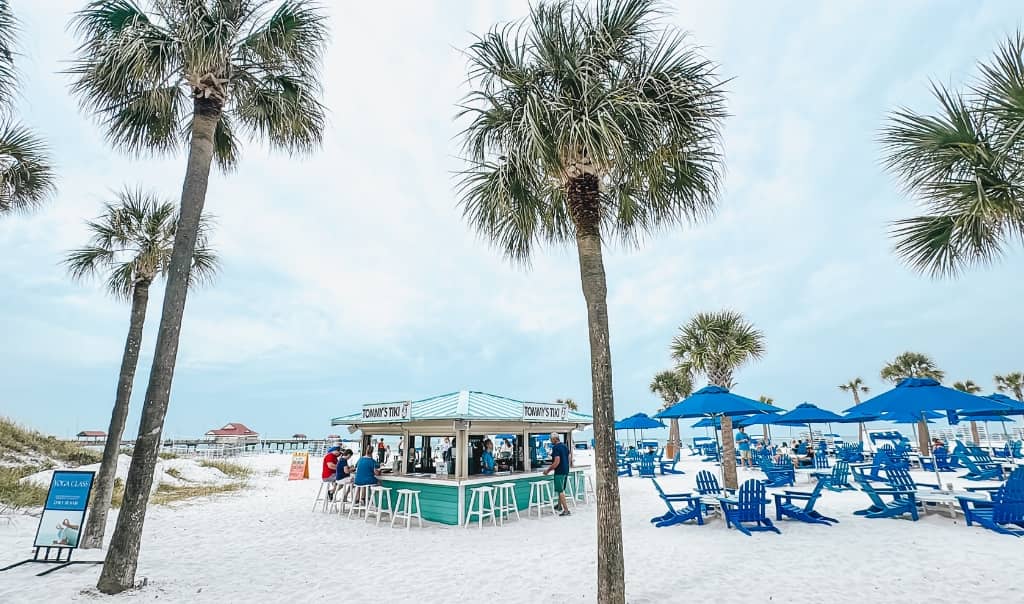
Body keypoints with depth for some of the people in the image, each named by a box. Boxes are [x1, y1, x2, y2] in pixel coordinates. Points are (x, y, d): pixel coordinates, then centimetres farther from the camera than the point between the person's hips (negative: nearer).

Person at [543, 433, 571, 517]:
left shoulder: (555, 447, -16)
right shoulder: (565, 447, 11)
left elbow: (557, 462, -23)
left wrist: (548, 470, -13)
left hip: (559, 472, -9)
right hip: (566, 471, 9)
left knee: (560, 491, -3)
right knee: (561, 490, 21)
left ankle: (566, 510, -4)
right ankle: (559, 506, 33)